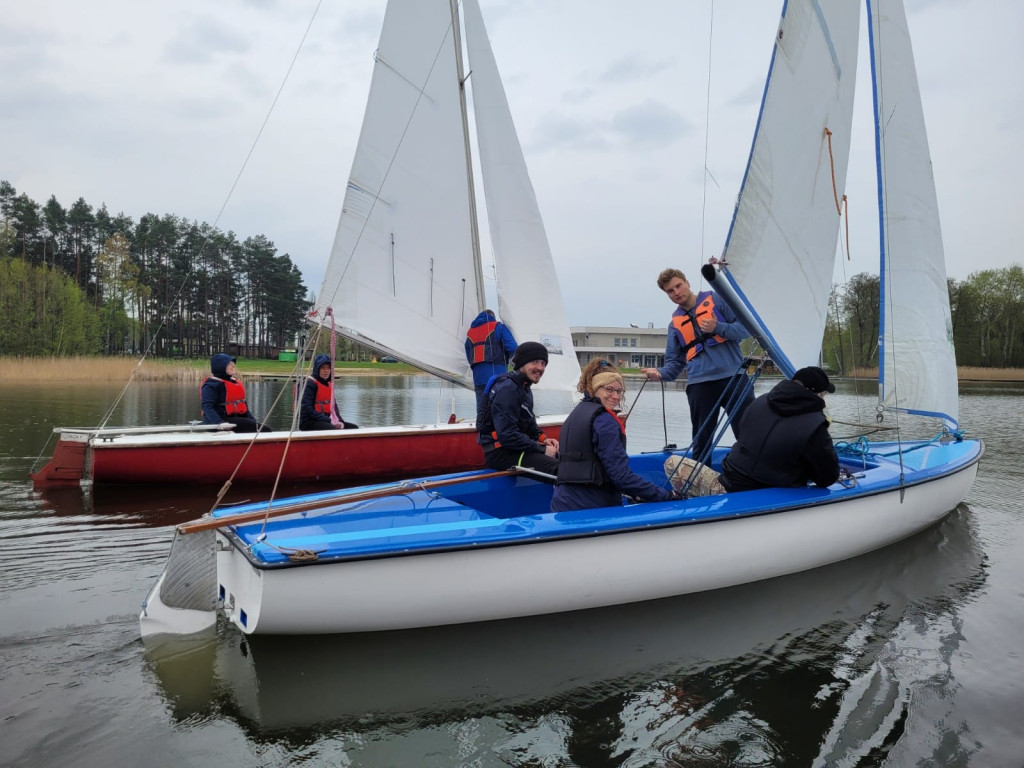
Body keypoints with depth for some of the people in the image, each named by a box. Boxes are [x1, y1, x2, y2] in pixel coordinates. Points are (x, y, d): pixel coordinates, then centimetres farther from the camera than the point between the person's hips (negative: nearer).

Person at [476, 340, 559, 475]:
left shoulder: (523, 388, 15)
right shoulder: (507, 389, -18)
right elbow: (507, 436, -25)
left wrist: (542, 438, 2)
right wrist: (542, 449, -17)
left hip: (515, 447, 11)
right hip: (499, 452, -11)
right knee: (560, 468, -26)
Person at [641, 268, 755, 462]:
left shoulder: (716, 299, 7)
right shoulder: (675, 323, 17)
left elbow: (745, 328, 2)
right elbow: (675, 362, 15)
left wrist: (718, 328, -14)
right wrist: (660, 373, -6)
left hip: (733, 376, -3)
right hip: (699, 383, 3)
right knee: (701, 442, 7)